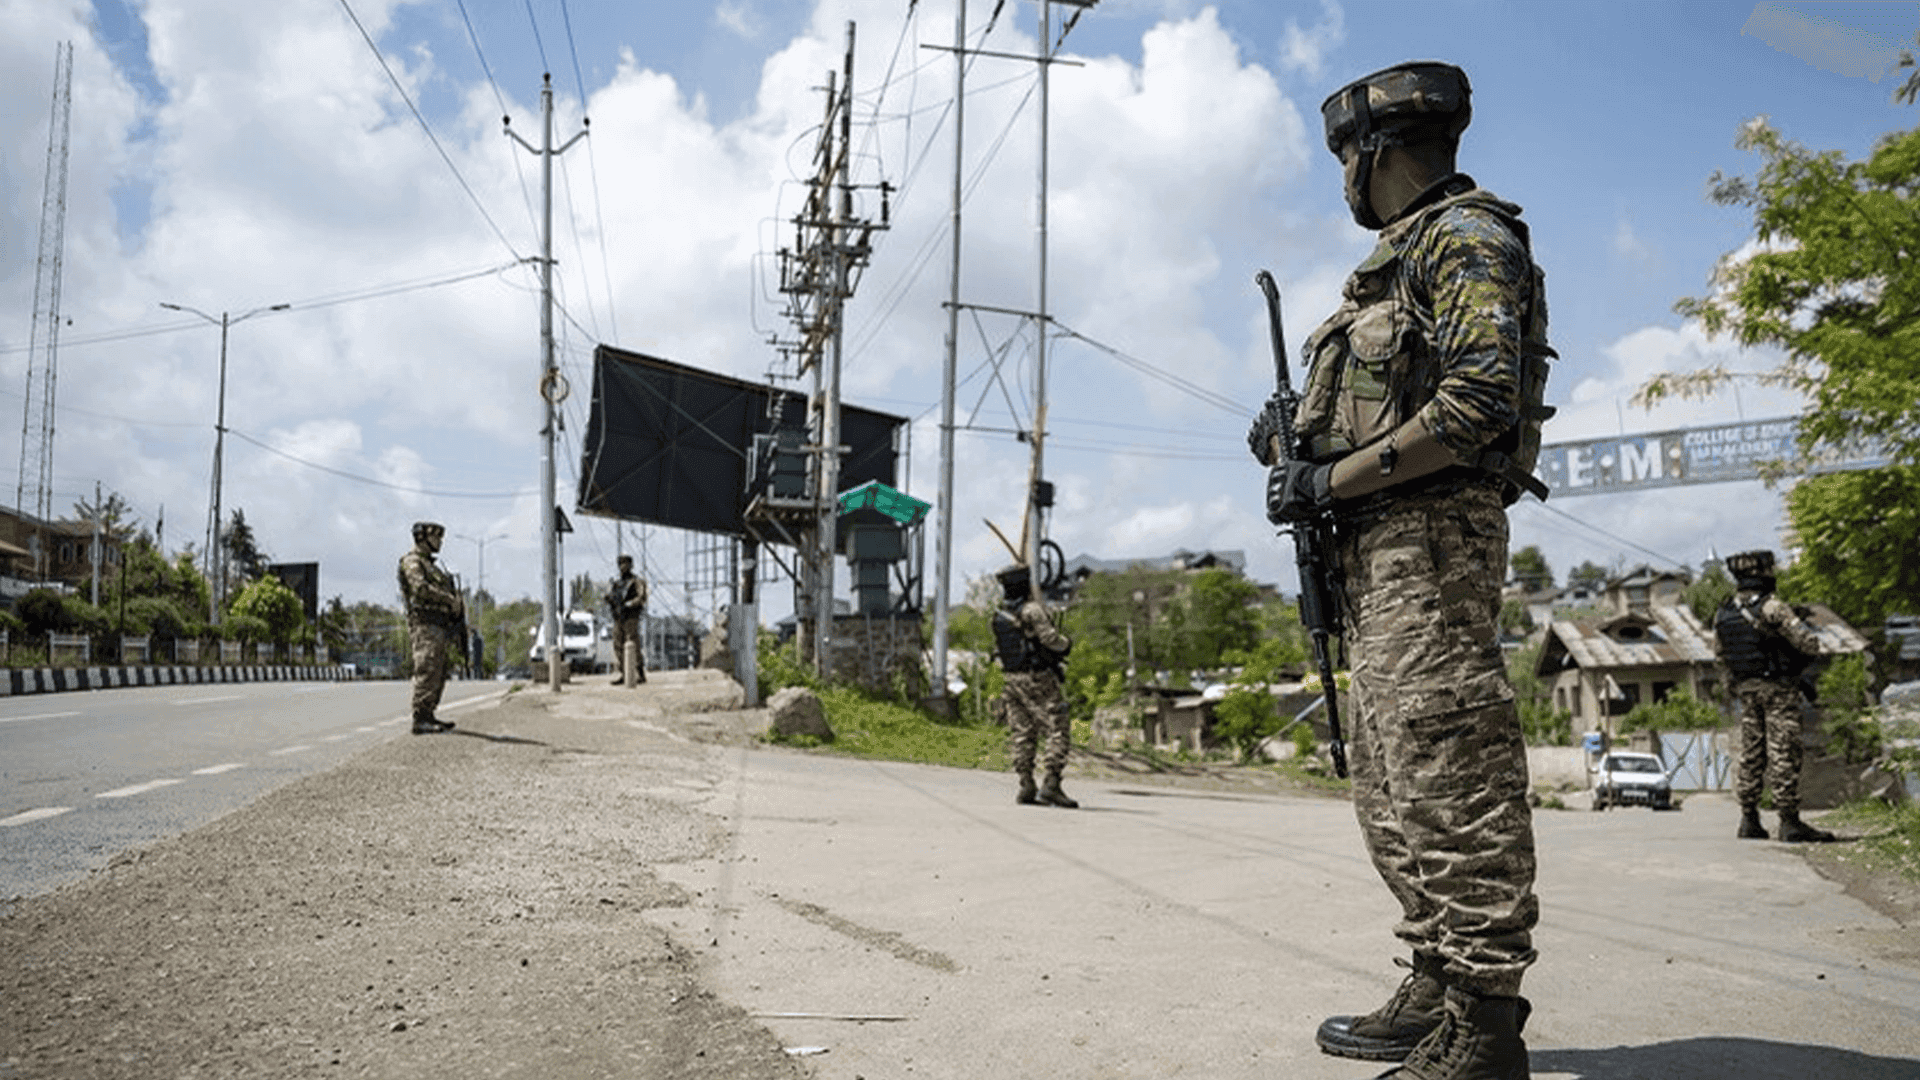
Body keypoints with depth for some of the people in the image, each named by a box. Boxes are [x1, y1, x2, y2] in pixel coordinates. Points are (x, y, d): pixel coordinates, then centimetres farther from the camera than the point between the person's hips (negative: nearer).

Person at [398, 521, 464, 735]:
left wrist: (458, 602, 5)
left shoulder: (431, 565, 27)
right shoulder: (411, 561, -4)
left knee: (438, 675, 11)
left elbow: (447, 590, 25)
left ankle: (428, 716, 16)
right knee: (426, 672, -15)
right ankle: (420, 721, -16)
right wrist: (450, 600, -18)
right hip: (424, 623, -10)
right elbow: (420, 588, -20)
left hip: (439, 627, 10)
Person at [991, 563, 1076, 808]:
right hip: (1038, 678, -7)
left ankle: (1026, 788, 8)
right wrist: (1066, 644, 2)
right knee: (1058, 729, -5)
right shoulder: (1031, 609, -13)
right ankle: (1051, 784, -14)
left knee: (1022, 733, 9)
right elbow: (1050, 638, -20)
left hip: (1013, 678, 7)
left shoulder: (999, 615, 10)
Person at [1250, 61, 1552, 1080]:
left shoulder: (1466, 237, -6)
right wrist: (1300, 445, 7)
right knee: (1394, 793, 12)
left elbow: (1478, 402, -20)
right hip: (1380, 548, 11)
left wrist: (1331, 479, -17)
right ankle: (1434, 994, 20)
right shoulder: (1399, 259, 24)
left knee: (1450, 778, -11)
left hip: (1429, 538, -11)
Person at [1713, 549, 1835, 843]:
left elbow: (1719, 651, 17)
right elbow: (1810, 644, -16)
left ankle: (1749, 821, 14)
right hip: (1778, 687, -6)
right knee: (1783, 753, -4)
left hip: (1745, 689, 6)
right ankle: (1790, 822, -3)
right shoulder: (1772, 607, -15)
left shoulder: (1723, 613, 5)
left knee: (1751, 753, 11)